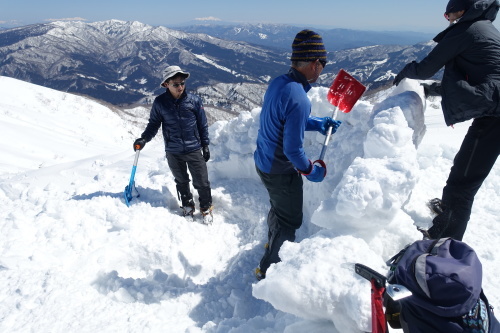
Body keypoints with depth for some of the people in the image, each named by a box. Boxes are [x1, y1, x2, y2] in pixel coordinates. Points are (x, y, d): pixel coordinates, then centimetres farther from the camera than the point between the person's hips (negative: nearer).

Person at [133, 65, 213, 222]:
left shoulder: (194, 100, -6)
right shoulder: (160, 103, -5)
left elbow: (203, 124, 3)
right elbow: (153, 124, 5)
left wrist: (205, 145, 5)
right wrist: (144, 139, -11)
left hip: (194, 150, -1)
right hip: (173, 152, 1)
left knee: (202, 182, 3)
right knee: (181, 182, 19)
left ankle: (206, 208, 27)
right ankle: (187, 206, 41)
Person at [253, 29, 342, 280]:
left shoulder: (278, 82, -3)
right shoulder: (299, 99, -31)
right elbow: (293, 150, -27)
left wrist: (319, 124, 10)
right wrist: (312, 171, -10)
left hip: (263, 162, 8)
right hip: (281, 172, -8)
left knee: (278, 207, 31)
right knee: (290, 220, 14)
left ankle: (273, 243, 56)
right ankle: (268, 270, 32)